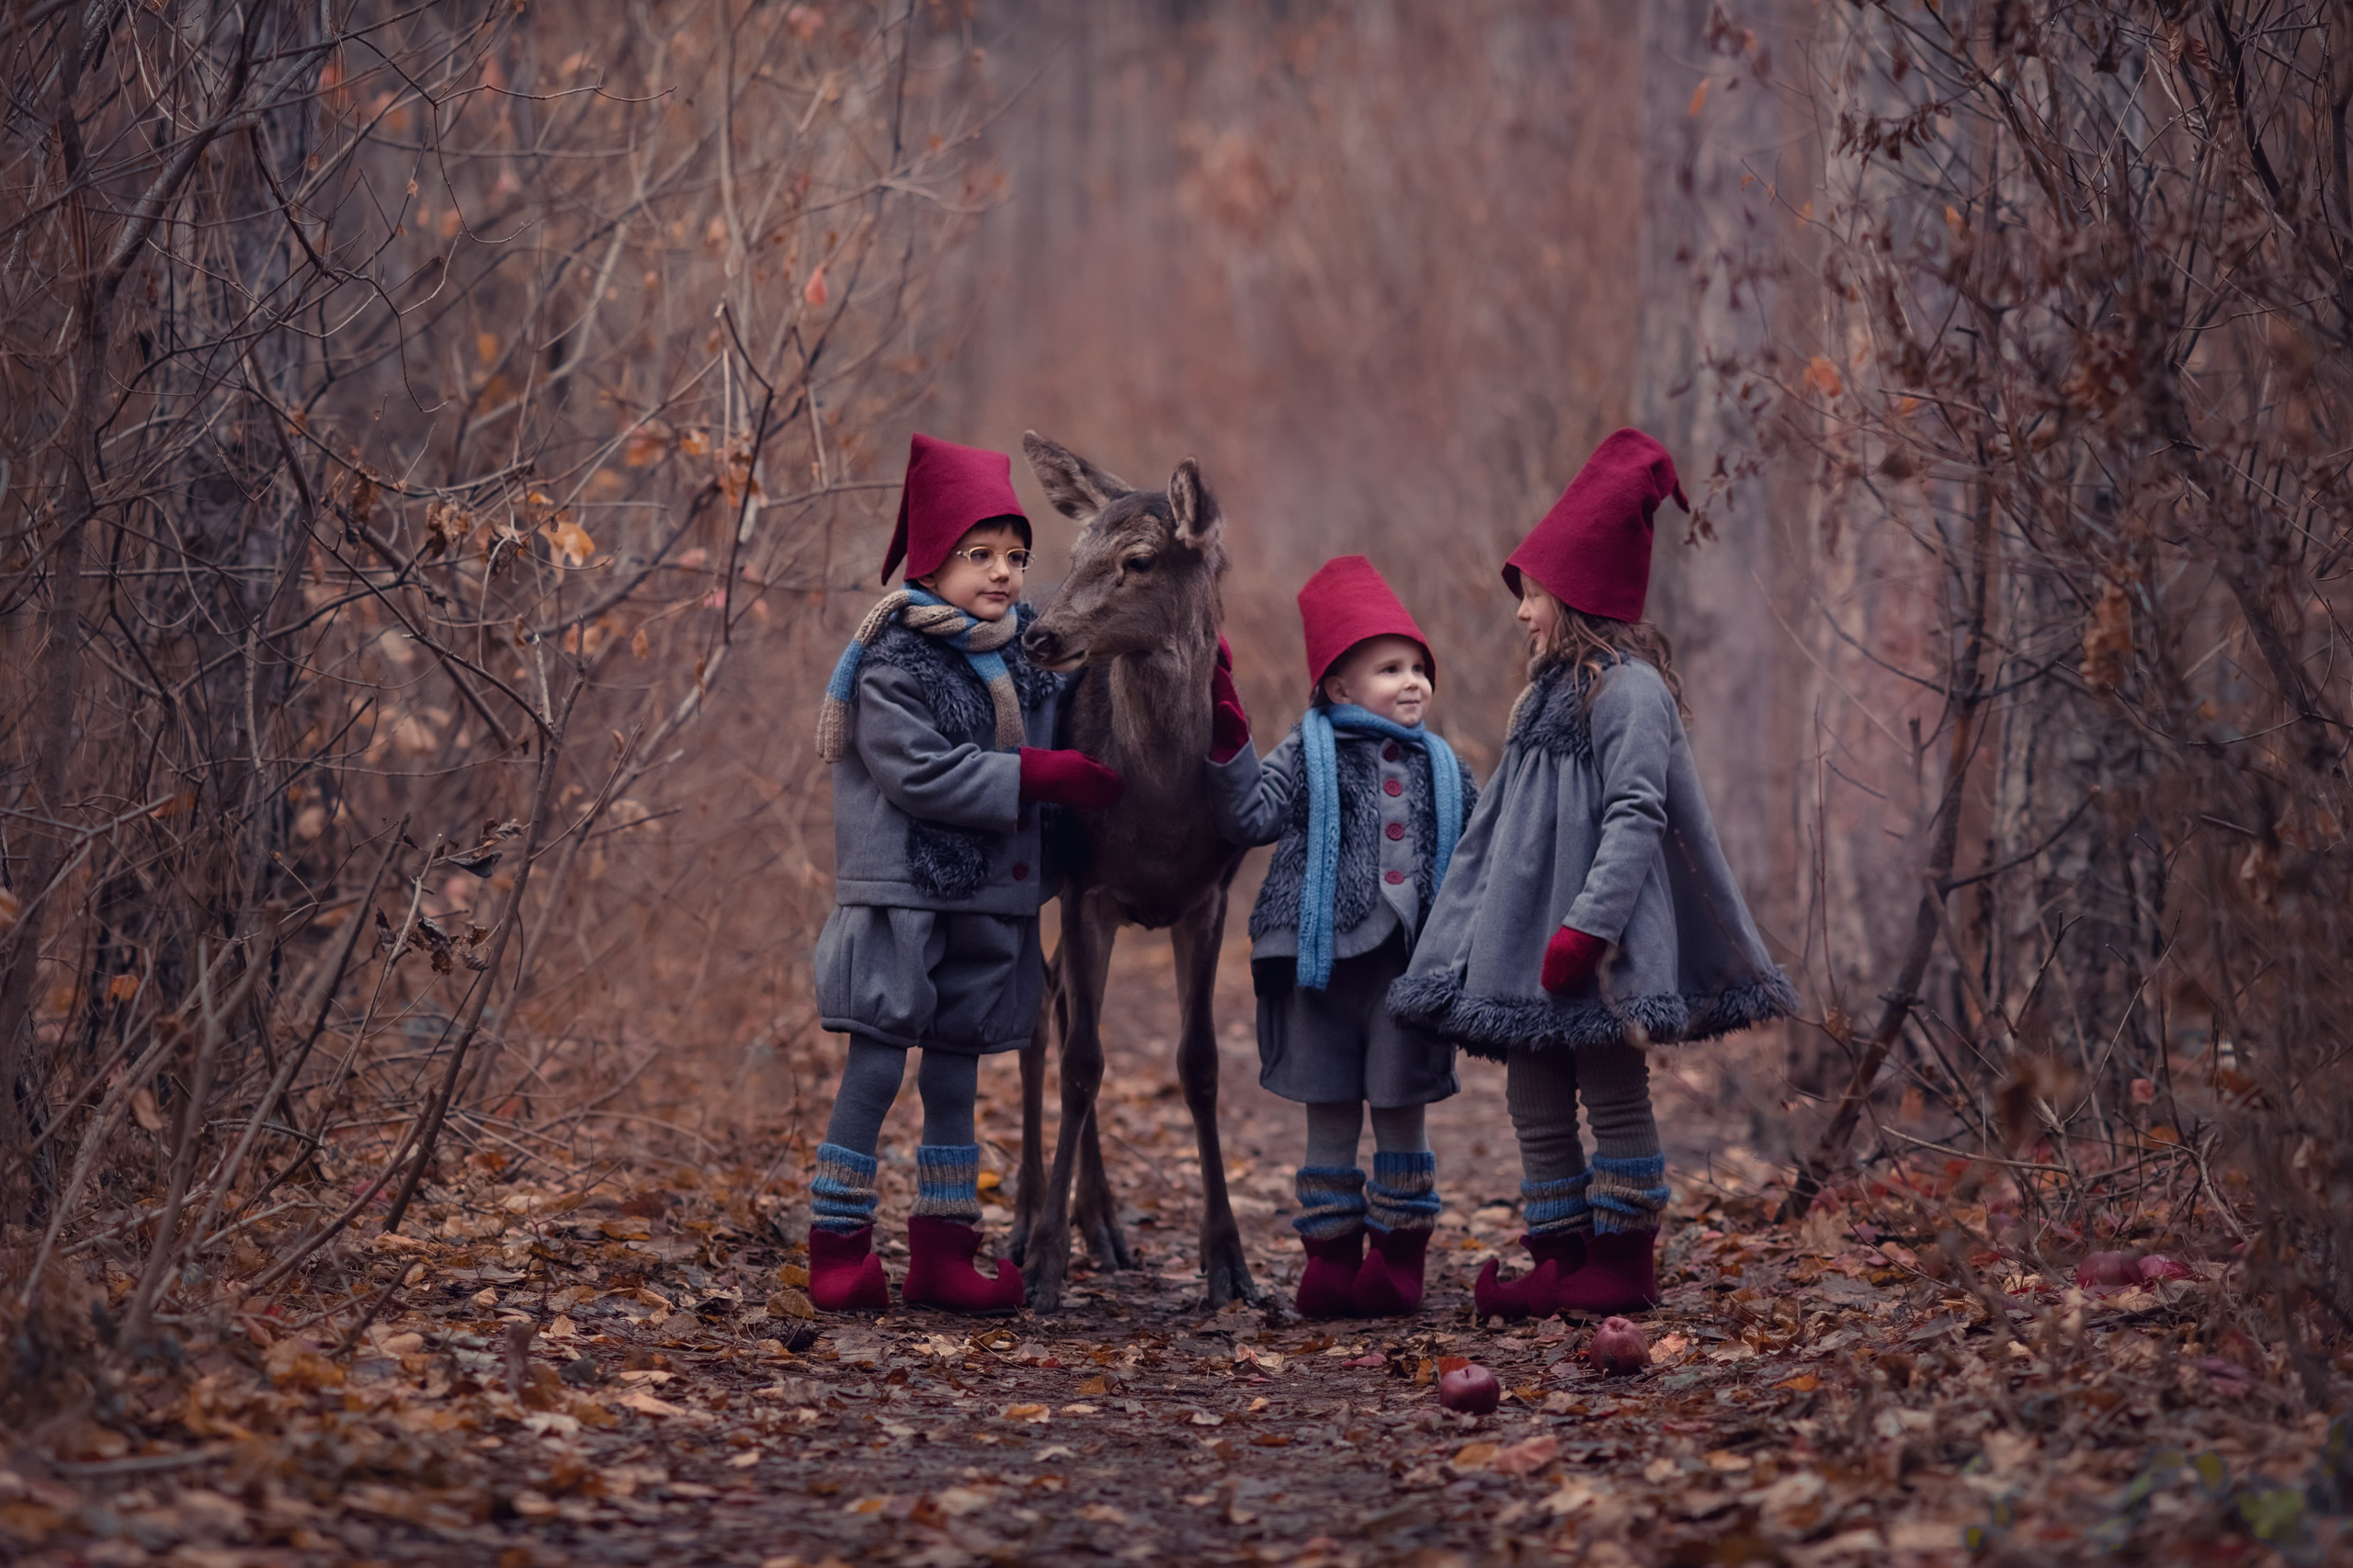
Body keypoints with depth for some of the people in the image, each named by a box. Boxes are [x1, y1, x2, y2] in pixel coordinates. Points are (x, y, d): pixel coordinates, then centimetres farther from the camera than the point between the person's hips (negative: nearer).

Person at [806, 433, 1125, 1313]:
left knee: (955, 1078, 10)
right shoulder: (895, 660, -11)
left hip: (989, 901, 7)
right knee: (876, 1070, -4)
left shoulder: (1025, 656, 10)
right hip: (901, 892, -7)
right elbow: (920, 772, -20)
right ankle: (838, 1251, 2)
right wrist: (1040, 777, -20)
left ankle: (943, 1256, 15)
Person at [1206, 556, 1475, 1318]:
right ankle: (1330, 1258, 10)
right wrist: (1229, 747, -19)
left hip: (1407, 967, 2)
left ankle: (1398, 1261, 13)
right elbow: (1252, 814, -9)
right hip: (1323, 963, -2)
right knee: (1330, 1117, 4)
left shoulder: (1438, 766, 12)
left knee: (1400, 1113, 5)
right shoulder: (1310, 751, 2)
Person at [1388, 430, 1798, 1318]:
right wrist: (1462, 932, 18)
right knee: (1535, 1102, 9)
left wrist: (1587, 927, -26)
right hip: (1523, 943, 9)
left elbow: (1635, 818, -19)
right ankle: (1560, 1261, 14)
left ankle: (1623, 1266, 4)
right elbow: (1499, 823, 20)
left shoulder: (1629, 689, -11)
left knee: (1614, 1096, -2)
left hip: (1596, 951, -9)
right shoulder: (1547, 692, 17)